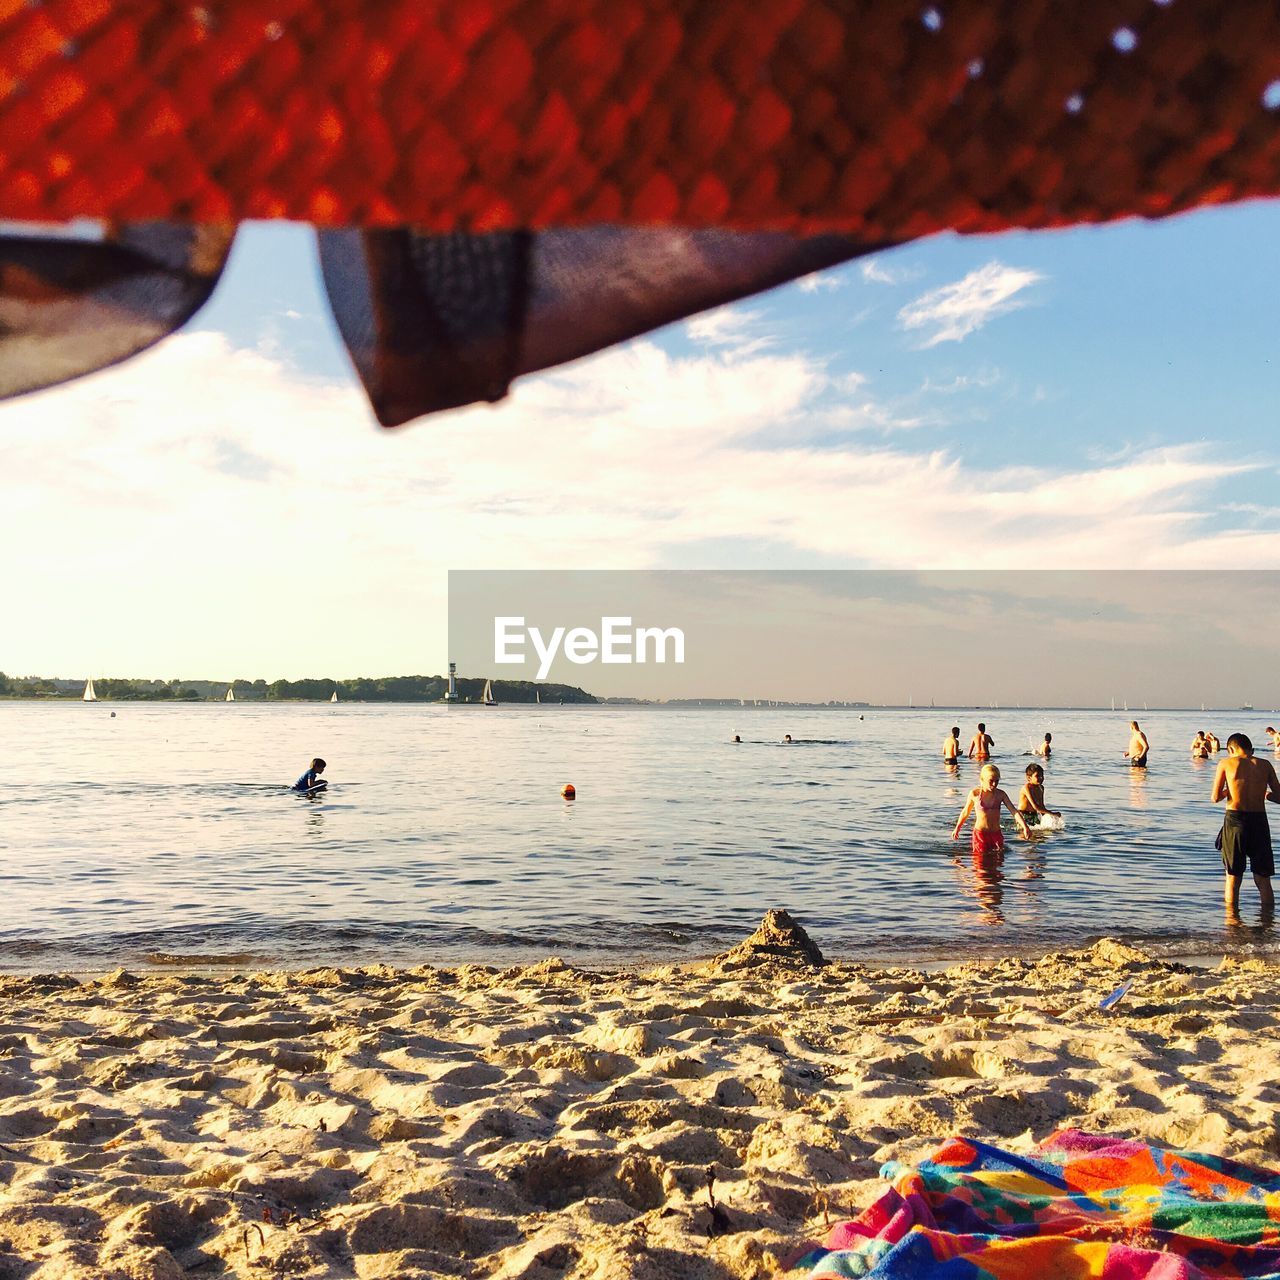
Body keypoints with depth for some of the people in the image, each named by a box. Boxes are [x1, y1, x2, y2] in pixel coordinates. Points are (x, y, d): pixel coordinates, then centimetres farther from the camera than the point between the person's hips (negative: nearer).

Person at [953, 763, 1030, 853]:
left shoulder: (1001, 794, -2)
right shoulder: (974, 794, -6)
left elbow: (1014, 811, -7)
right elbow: (965, 812, 8)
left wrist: (1024, 827, -22)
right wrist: (957, 829, 16)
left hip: (996, 834, 2)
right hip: (980, 833, -2)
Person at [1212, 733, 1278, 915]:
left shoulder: (1226, 763, -1)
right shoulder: (1265, 765, 5)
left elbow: (1215, 798, -4)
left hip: (1235, 820, -2)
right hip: (1259, 821, 2)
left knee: (1233, 877, 9)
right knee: (1263, 879, 12)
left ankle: (1232, 917, 13)